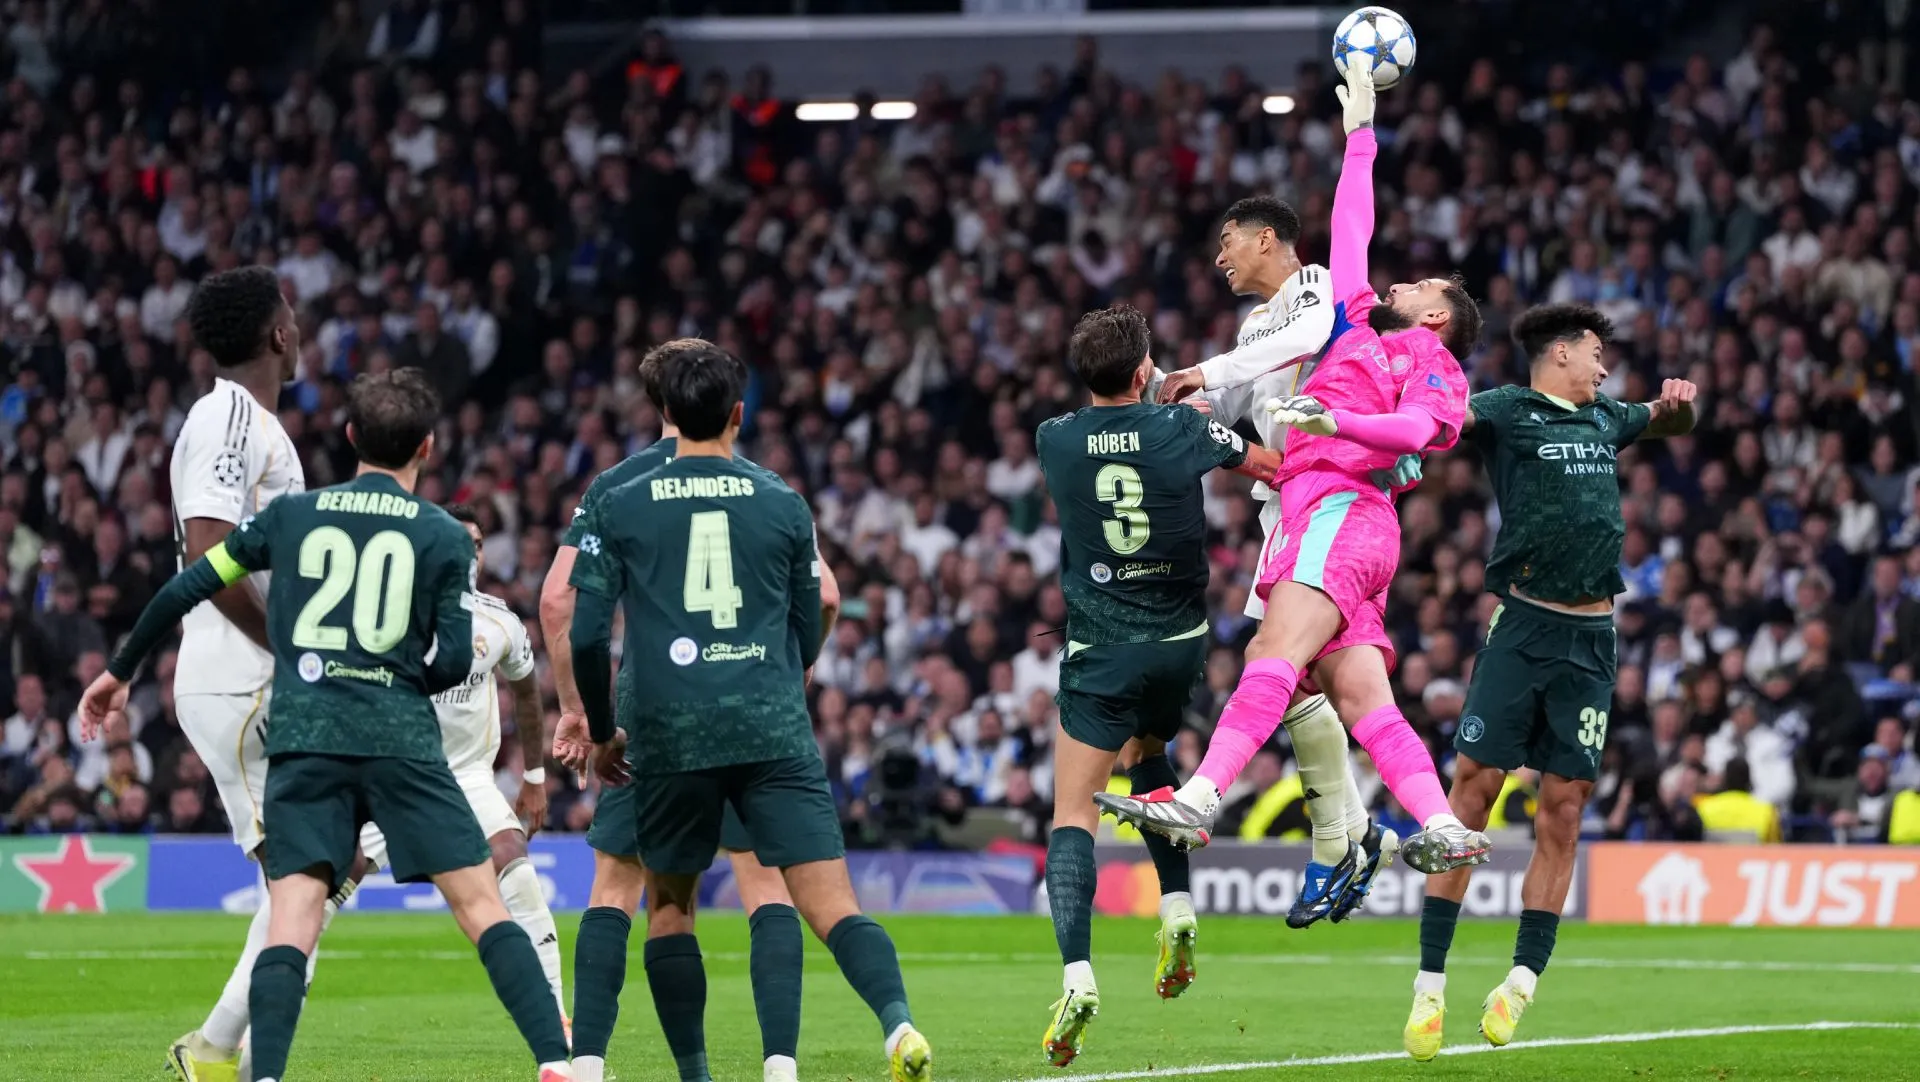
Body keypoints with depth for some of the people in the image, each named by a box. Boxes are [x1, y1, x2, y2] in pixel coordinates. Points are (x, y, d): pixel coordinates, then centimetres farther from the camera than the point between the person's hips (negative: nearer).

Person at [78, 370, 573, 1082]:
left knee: (291, 926, -5)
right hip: (402, 741, -1)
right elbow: (454, 662, 1)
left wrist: (119, 672, 26)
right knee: (483, 908, 1)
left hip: (303, 741, 1)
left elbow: (187, 589, 14)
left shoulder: (290, 514, 12)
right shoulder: (444, 537, 7)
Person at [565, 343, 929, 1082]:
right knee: (831, 904, -8)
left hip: (670, 735, 0)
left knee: (668, 906, 18)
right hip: (773, 730, 0)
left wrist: (602, 734, 17)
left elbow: (586, 634, 2)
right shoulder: (783, 507, 9)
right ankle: (898, 1020, -32)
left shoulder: (619, 510, 6)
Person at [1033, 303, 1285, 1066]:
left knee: (1073, 814, -4)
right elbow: (1271, 466, 9)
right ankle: (1177, 908, 16)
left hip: (1101, 652, -2)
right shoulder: (1182, 430, -7)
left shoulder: (1054, 440, -5)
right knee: (1148, 759, 31)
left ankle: (1077, 975, -22)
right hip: (1179, 642, 2)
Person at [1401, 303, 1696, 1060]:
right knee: (1476, 785, -9)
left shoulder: (1602, 419, 18)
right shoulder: (1506, 411, 0)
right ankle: (1430, 984, -7)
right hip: (1522, 625, -5)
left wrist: (1677, 402, 15)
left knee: (1564, 804, 1)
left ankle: (1522, 983, 6)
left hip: (1591, 641, 5)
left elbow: (1670, 422, 38)